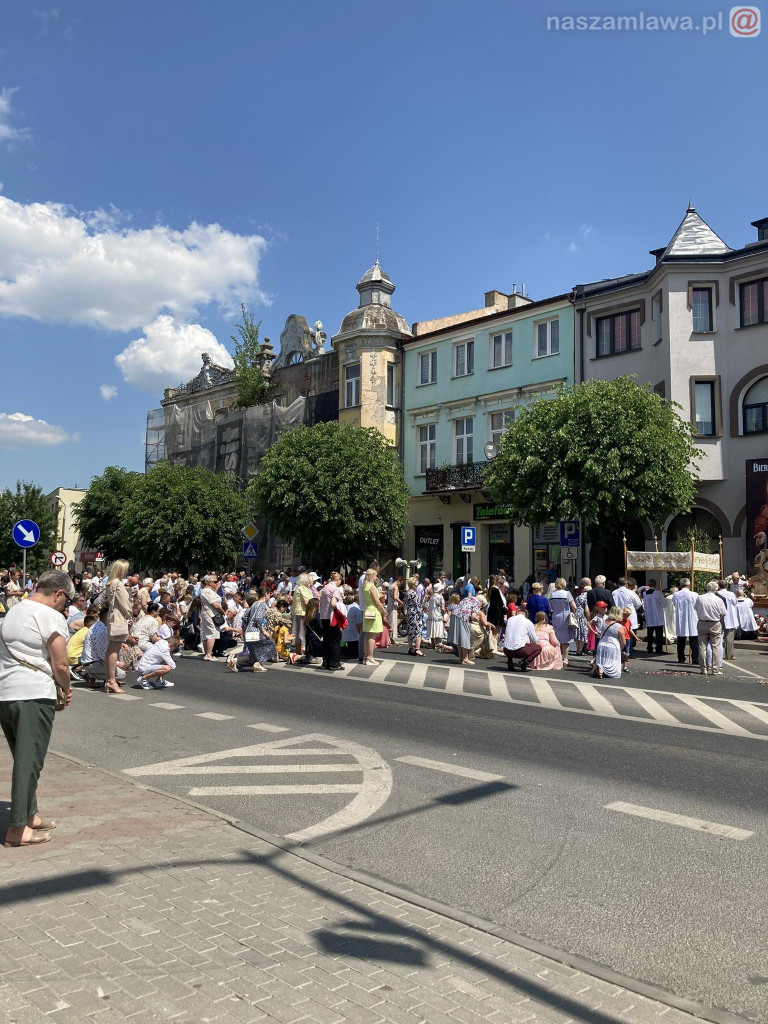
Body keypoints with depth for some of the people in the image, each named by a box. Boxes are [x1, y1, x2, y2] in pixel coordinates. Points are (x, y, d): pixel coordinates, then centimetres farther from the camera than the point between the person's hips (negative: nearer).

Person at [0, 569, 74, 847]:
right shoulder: (51, 617, -10)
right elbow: (60, 665, -12)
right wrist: (67, 689, 6)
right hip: (33, 696, -8)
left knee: (24, 759, 18)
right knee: (29, 762, -1)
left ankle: (29, 815, 28)